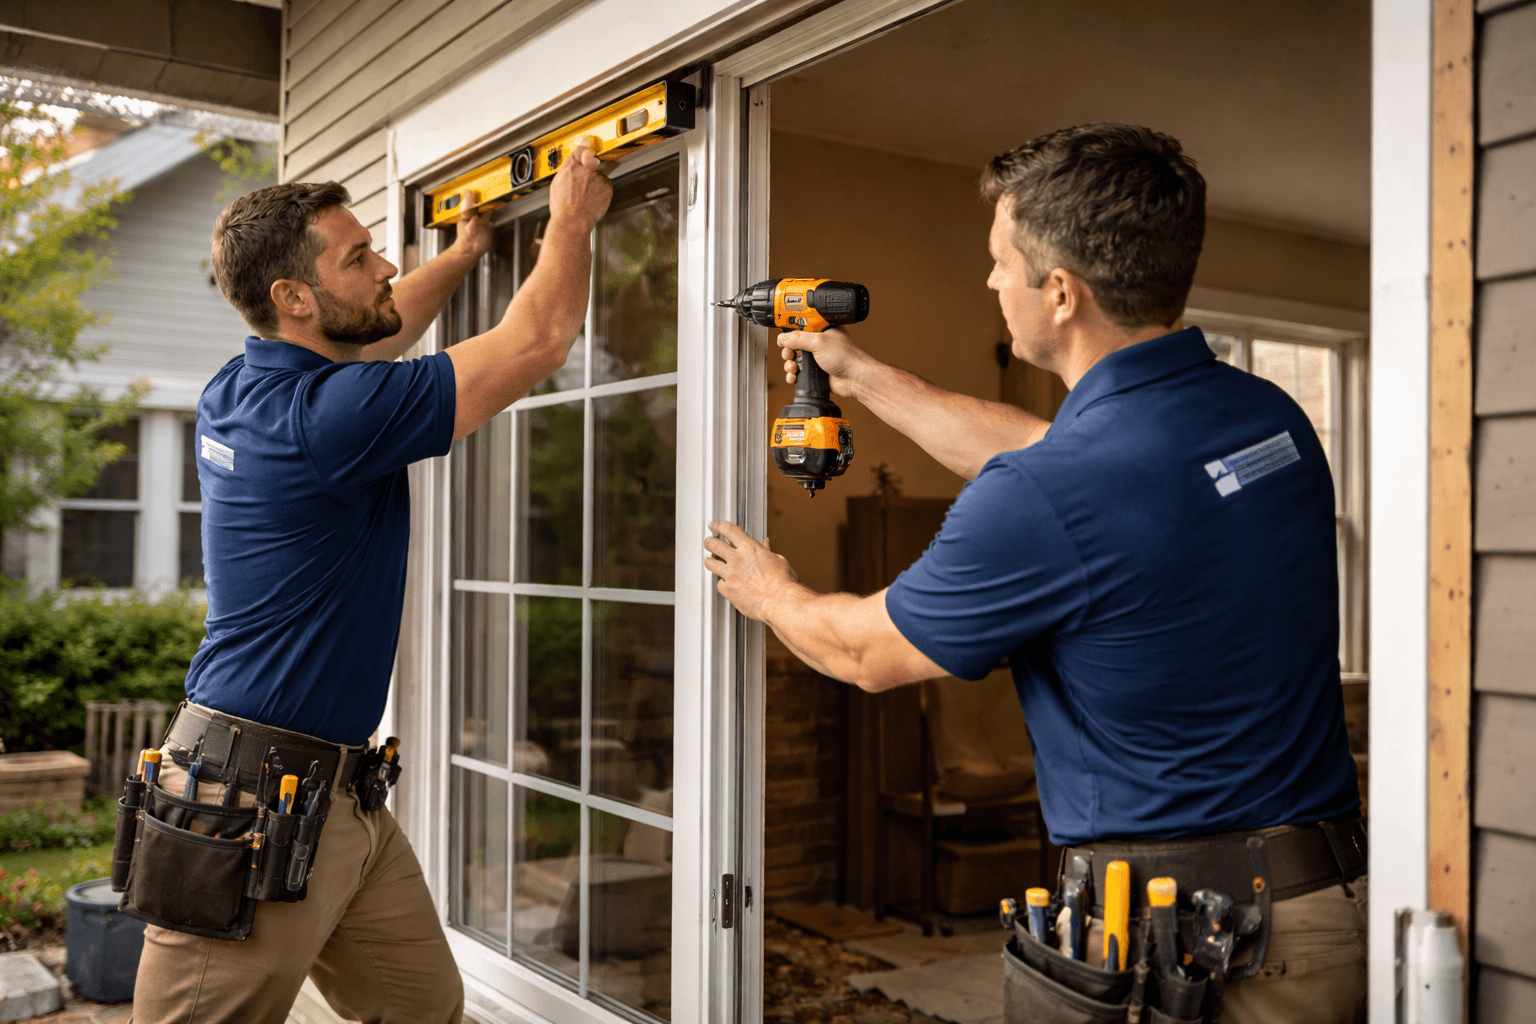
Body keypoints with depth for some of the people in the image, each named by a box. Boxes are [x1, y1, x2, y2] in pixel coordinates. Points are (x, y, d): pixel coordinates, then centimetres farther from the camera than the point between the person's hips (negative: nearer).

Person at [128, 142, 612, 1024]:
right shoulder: (327, 416, -20)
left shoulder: (239, 392, 8)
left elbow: (376, 330, 29)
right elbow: (539, 343, -14)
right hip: (256, 802, -9)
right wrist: (572, 221, 3)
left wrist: (462, 255, 40)